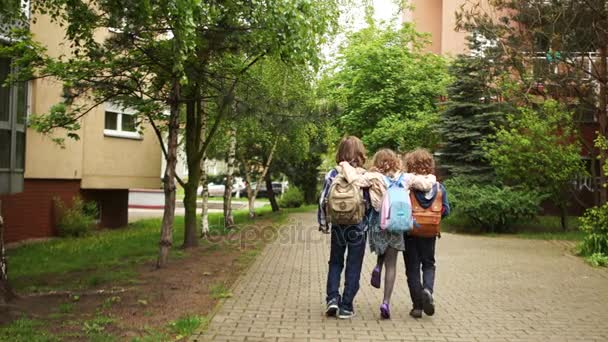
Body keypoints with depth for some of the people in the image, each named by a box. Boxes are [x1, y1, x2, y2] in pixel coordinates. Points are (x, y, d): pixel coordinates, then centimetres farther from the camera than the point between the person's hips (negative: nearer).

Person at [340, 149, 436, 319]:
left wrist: (346, 165, -6)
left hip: (378, 224, 0)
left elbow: (355, 179, -22)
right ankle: (386, 301, 3)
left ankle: (378, 267, 5)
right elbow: (426, 184, -2)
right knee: (391, 265, 8)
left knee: (382, 247, 33)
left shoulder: (374, 177, -8)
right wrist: (431, 177, 19)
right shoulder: (406, 178, -1)